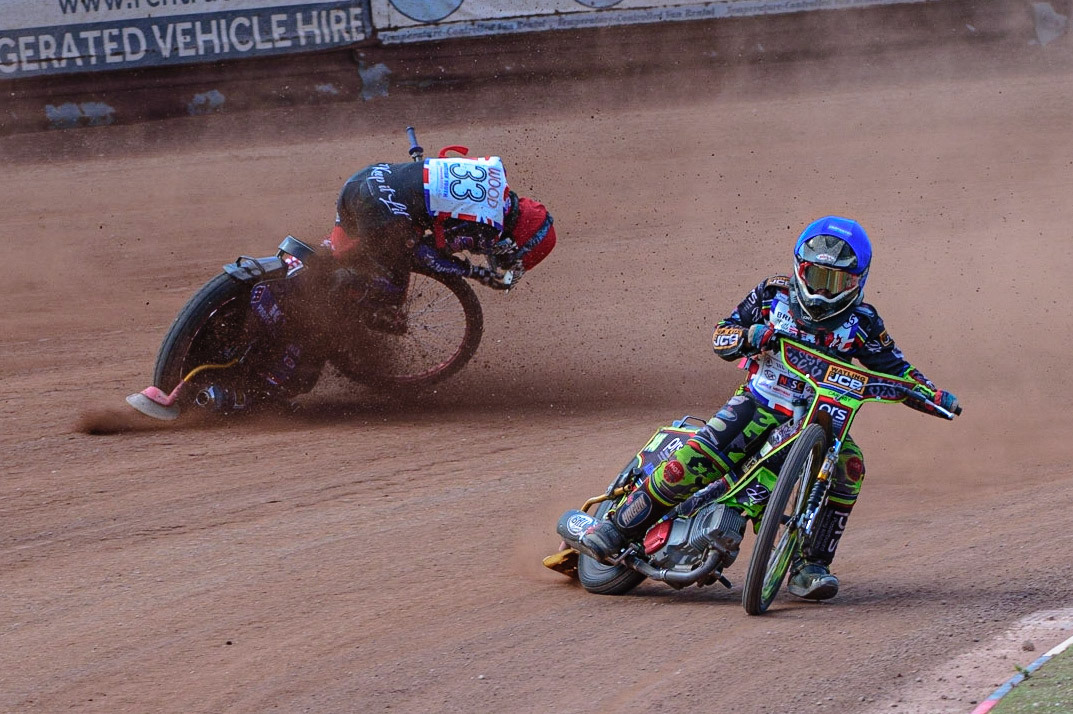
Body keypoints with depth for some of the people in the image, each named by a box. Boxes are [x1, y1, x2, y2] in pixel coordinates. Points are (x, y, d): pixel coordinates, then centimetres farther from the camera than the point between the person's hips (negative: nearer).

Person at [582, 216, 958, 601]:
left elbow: (894, 368, 3)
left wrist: (932, 394, -14)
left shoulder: (860, 322, -2)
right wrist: (748, 335, -22)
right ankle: (617, 528, -10)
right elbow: (721, 335, 1)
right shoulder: (772, 295, -1)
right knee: (693, 460, -22)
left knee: (847, 466, -29)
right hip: (758, 405, -1)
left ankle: (809, 567, -23)